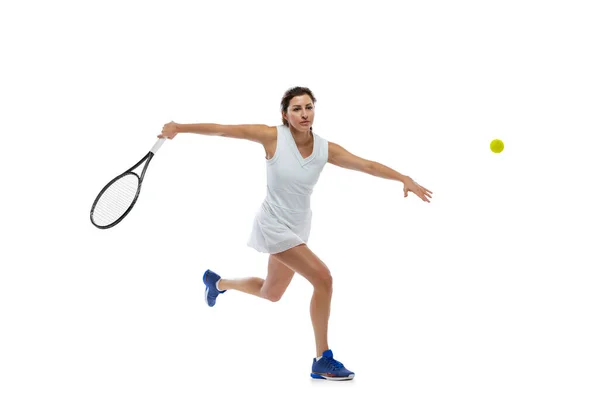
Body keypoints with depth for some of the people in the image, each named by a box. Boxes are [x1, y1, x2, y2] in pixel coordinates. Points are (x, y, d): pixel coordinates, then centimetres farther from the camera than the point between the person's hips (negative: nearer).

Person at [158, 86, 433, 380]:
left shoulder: (326, 149, -8)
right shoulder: (273, 137, -17)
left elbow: (368, 165, -11)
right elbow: (222, 129, -17)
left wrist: (404, 179, -22)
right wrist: (180, 128, -25)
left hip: (298, 228, 6)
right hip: (274, 225, -6)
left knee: (271, 294, 24)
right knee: (323, 278, -20)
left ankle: (218, 282, 54)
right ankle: (323, 361, -9)